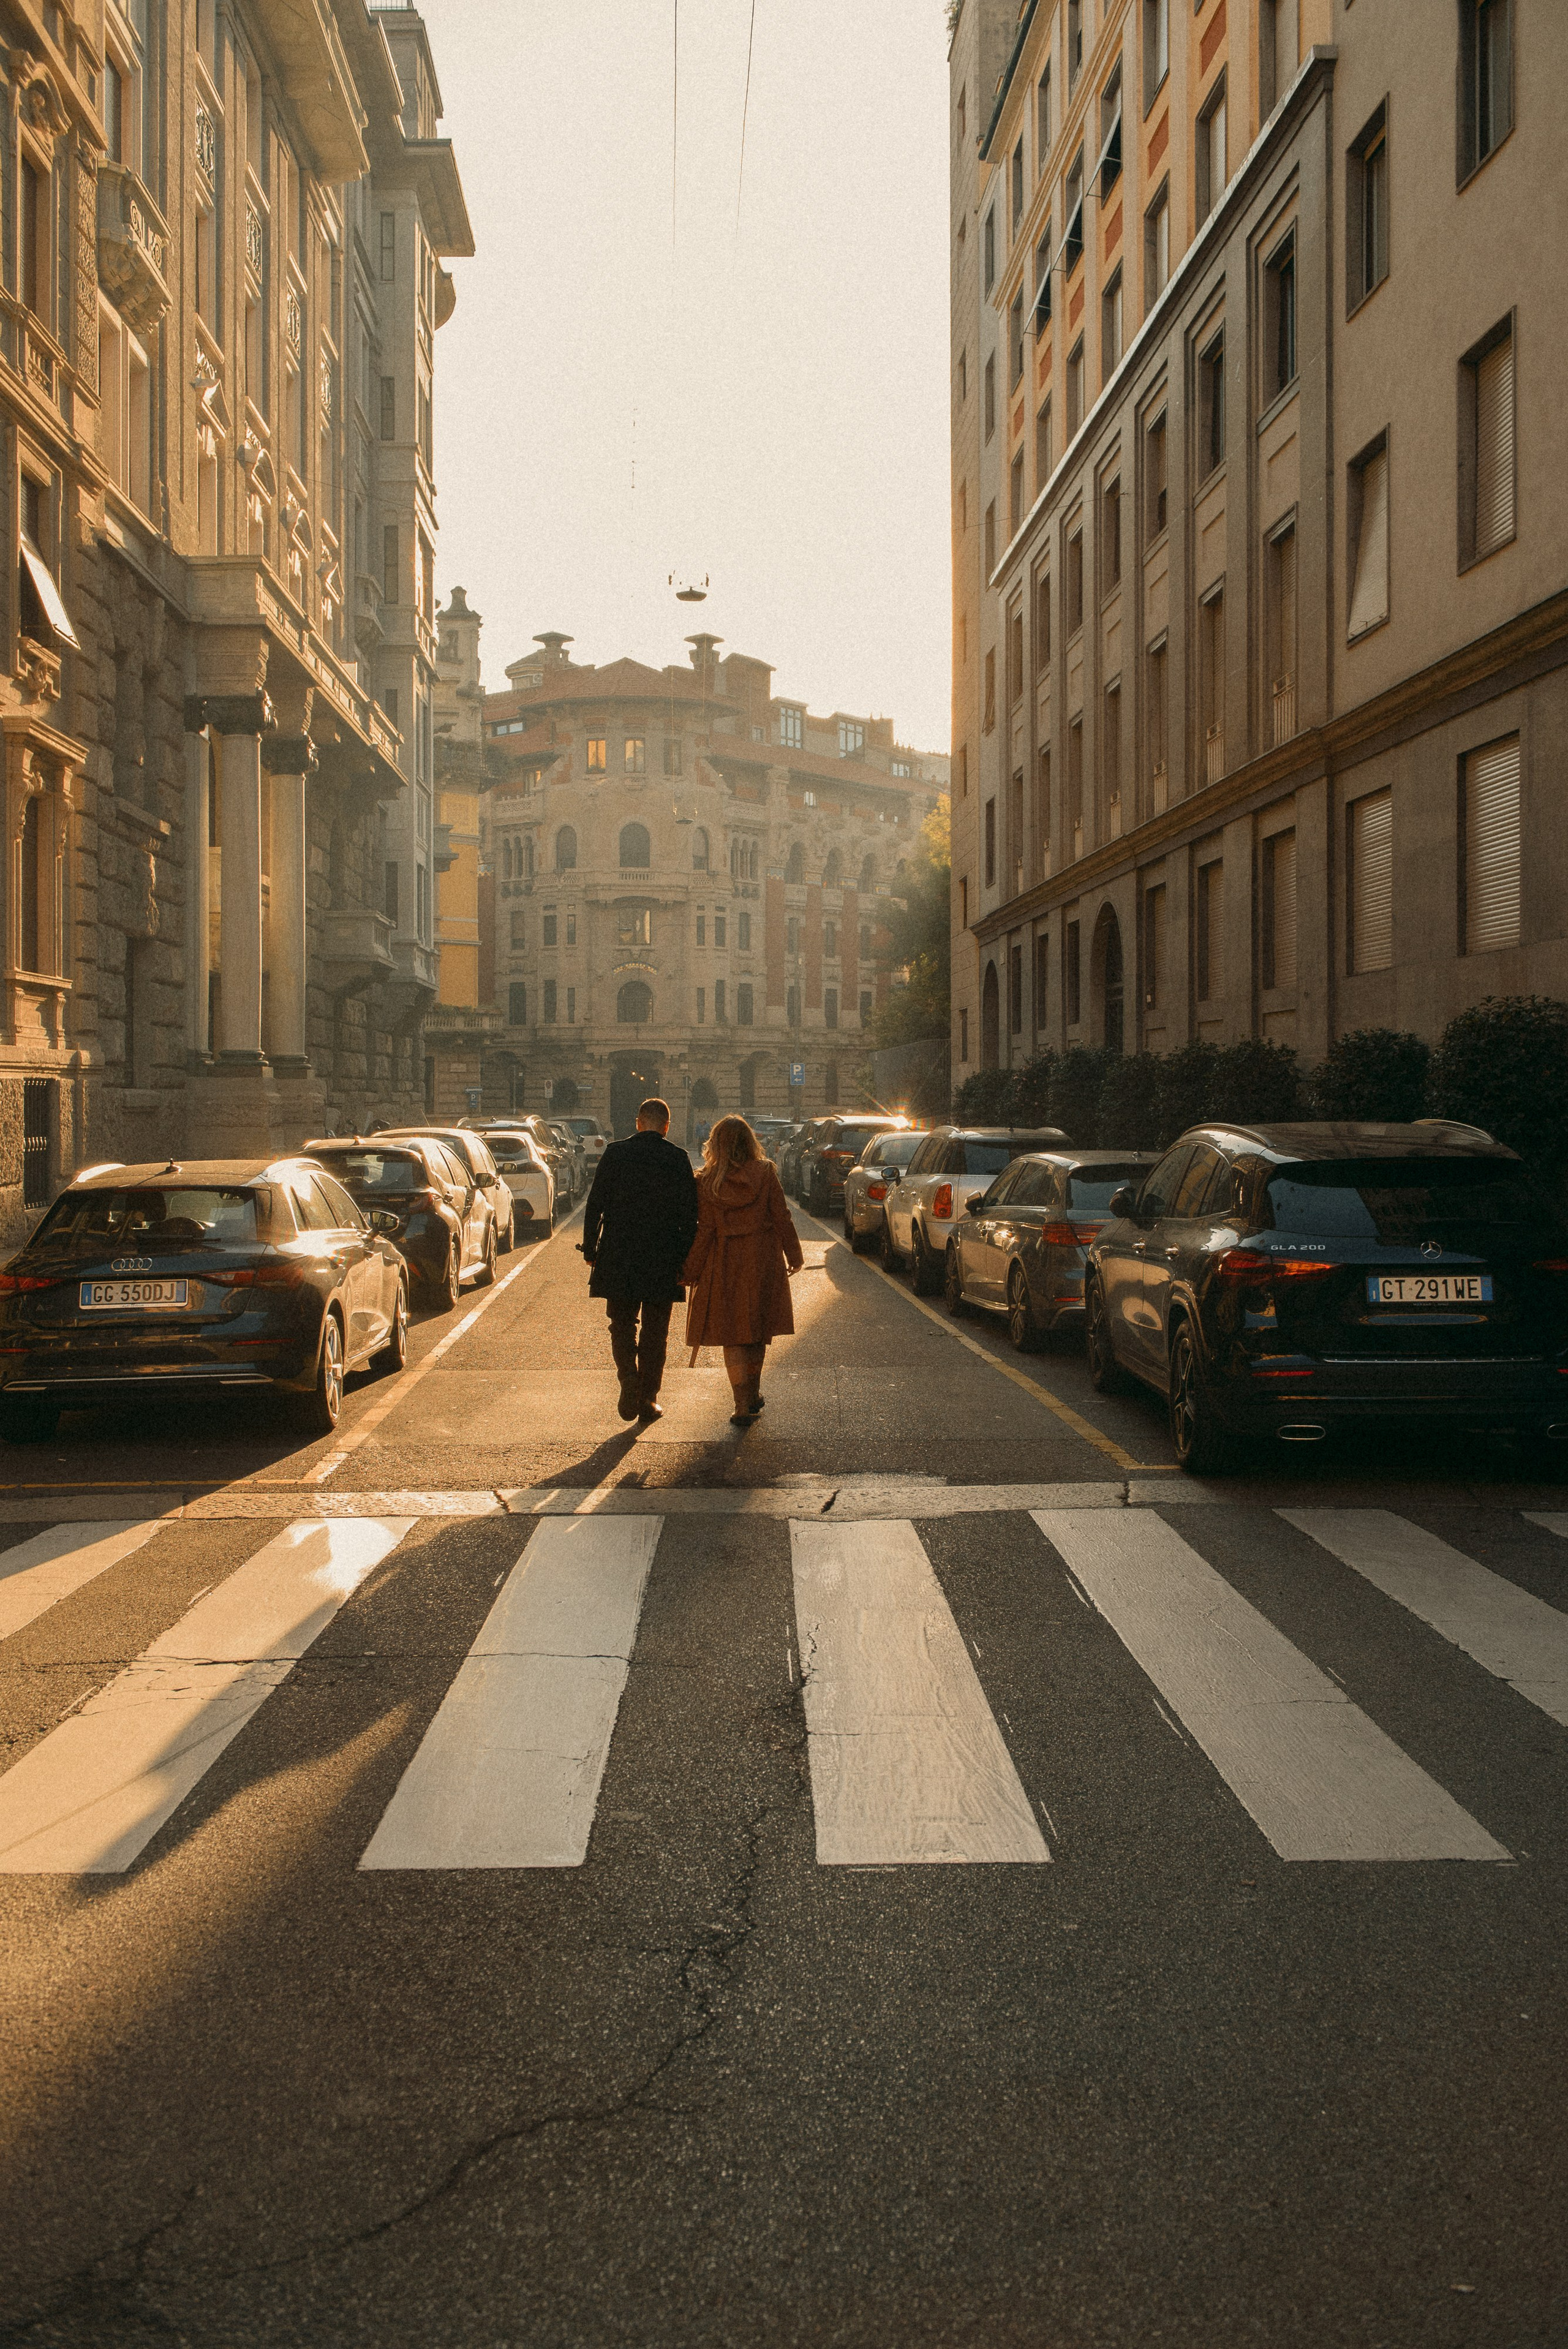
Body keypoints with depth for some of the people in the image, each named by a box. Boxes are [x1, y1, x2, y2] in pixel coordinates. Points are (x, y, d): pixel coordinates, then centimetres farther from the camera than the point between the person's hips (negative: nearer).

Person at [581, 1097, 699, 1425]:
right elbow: (689, 1215, -5)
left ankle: (630, 1386, -6)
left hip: (618, 1258, 0)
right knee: (655, 1331, 10)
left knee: (622, 1325, 13)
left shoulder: (615, 1153, -2)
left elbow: (595, 1206, -1)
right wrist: (685, 1261, 0)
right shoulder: (678, 1159, -4)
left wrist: (590, 1249, 7)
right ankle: (648, 1400, 13)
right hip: (662, 1260, 0)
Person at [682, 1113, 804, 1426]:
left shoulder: (707, 1182, -8)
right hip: (762, 1260, 2)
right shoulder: (765, 1173, -6)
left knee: (732, 1333, 3)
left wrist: (690, 1271, 0)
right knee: (758, 1330, 17)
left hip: (724, 1265, -2)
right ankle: (753, 1395, 30)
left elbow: (704, 1231, -7)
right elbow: (781, 1218, -2)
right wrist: (794, 1254, 9)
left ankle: (742, 1406, -5)